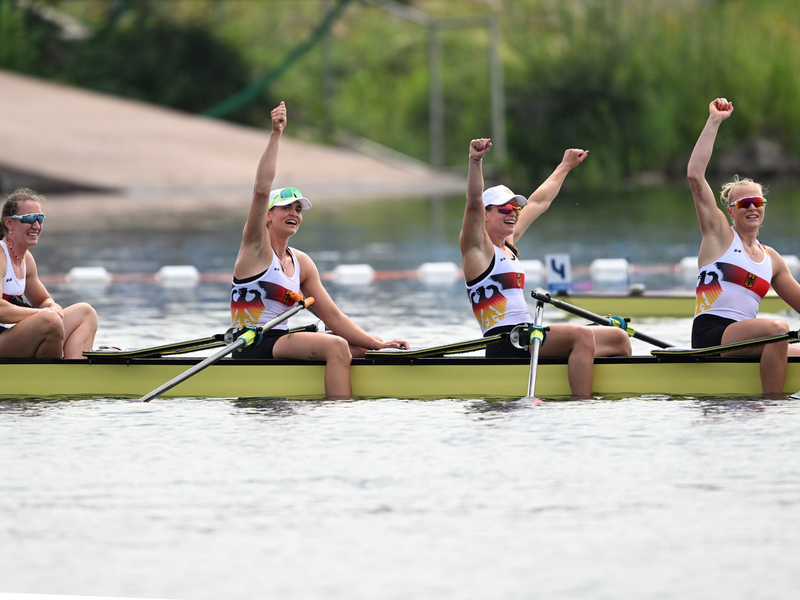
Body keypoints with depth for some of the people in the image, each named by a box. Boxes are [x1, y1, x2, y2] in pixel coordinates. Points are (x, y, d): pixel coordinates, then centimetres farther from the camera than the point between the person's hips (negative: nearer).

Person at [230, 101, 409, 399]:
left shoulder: (301, 263, 15)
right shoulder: (257, 247, -4)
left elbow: (332, 316, 12)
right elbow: (261, 191, -20)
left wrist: (376, 344, 1)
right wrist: (275, 135, -24)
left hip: (279, 341, 9)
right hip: (252, 347, -9)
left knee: (359, 347, 6)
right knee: (336, 346, -25)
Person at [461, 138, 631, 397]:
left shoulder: (507, 244, 20)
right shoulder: (477, 247, -4)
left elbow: (539, 202, 32)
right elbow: (474, 203, -21)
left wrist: (566, 166, 42)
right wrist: (475, 161, -35)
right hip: (505, 344, -10)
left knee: (617, 338, 5)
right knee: (581, 335, -31)